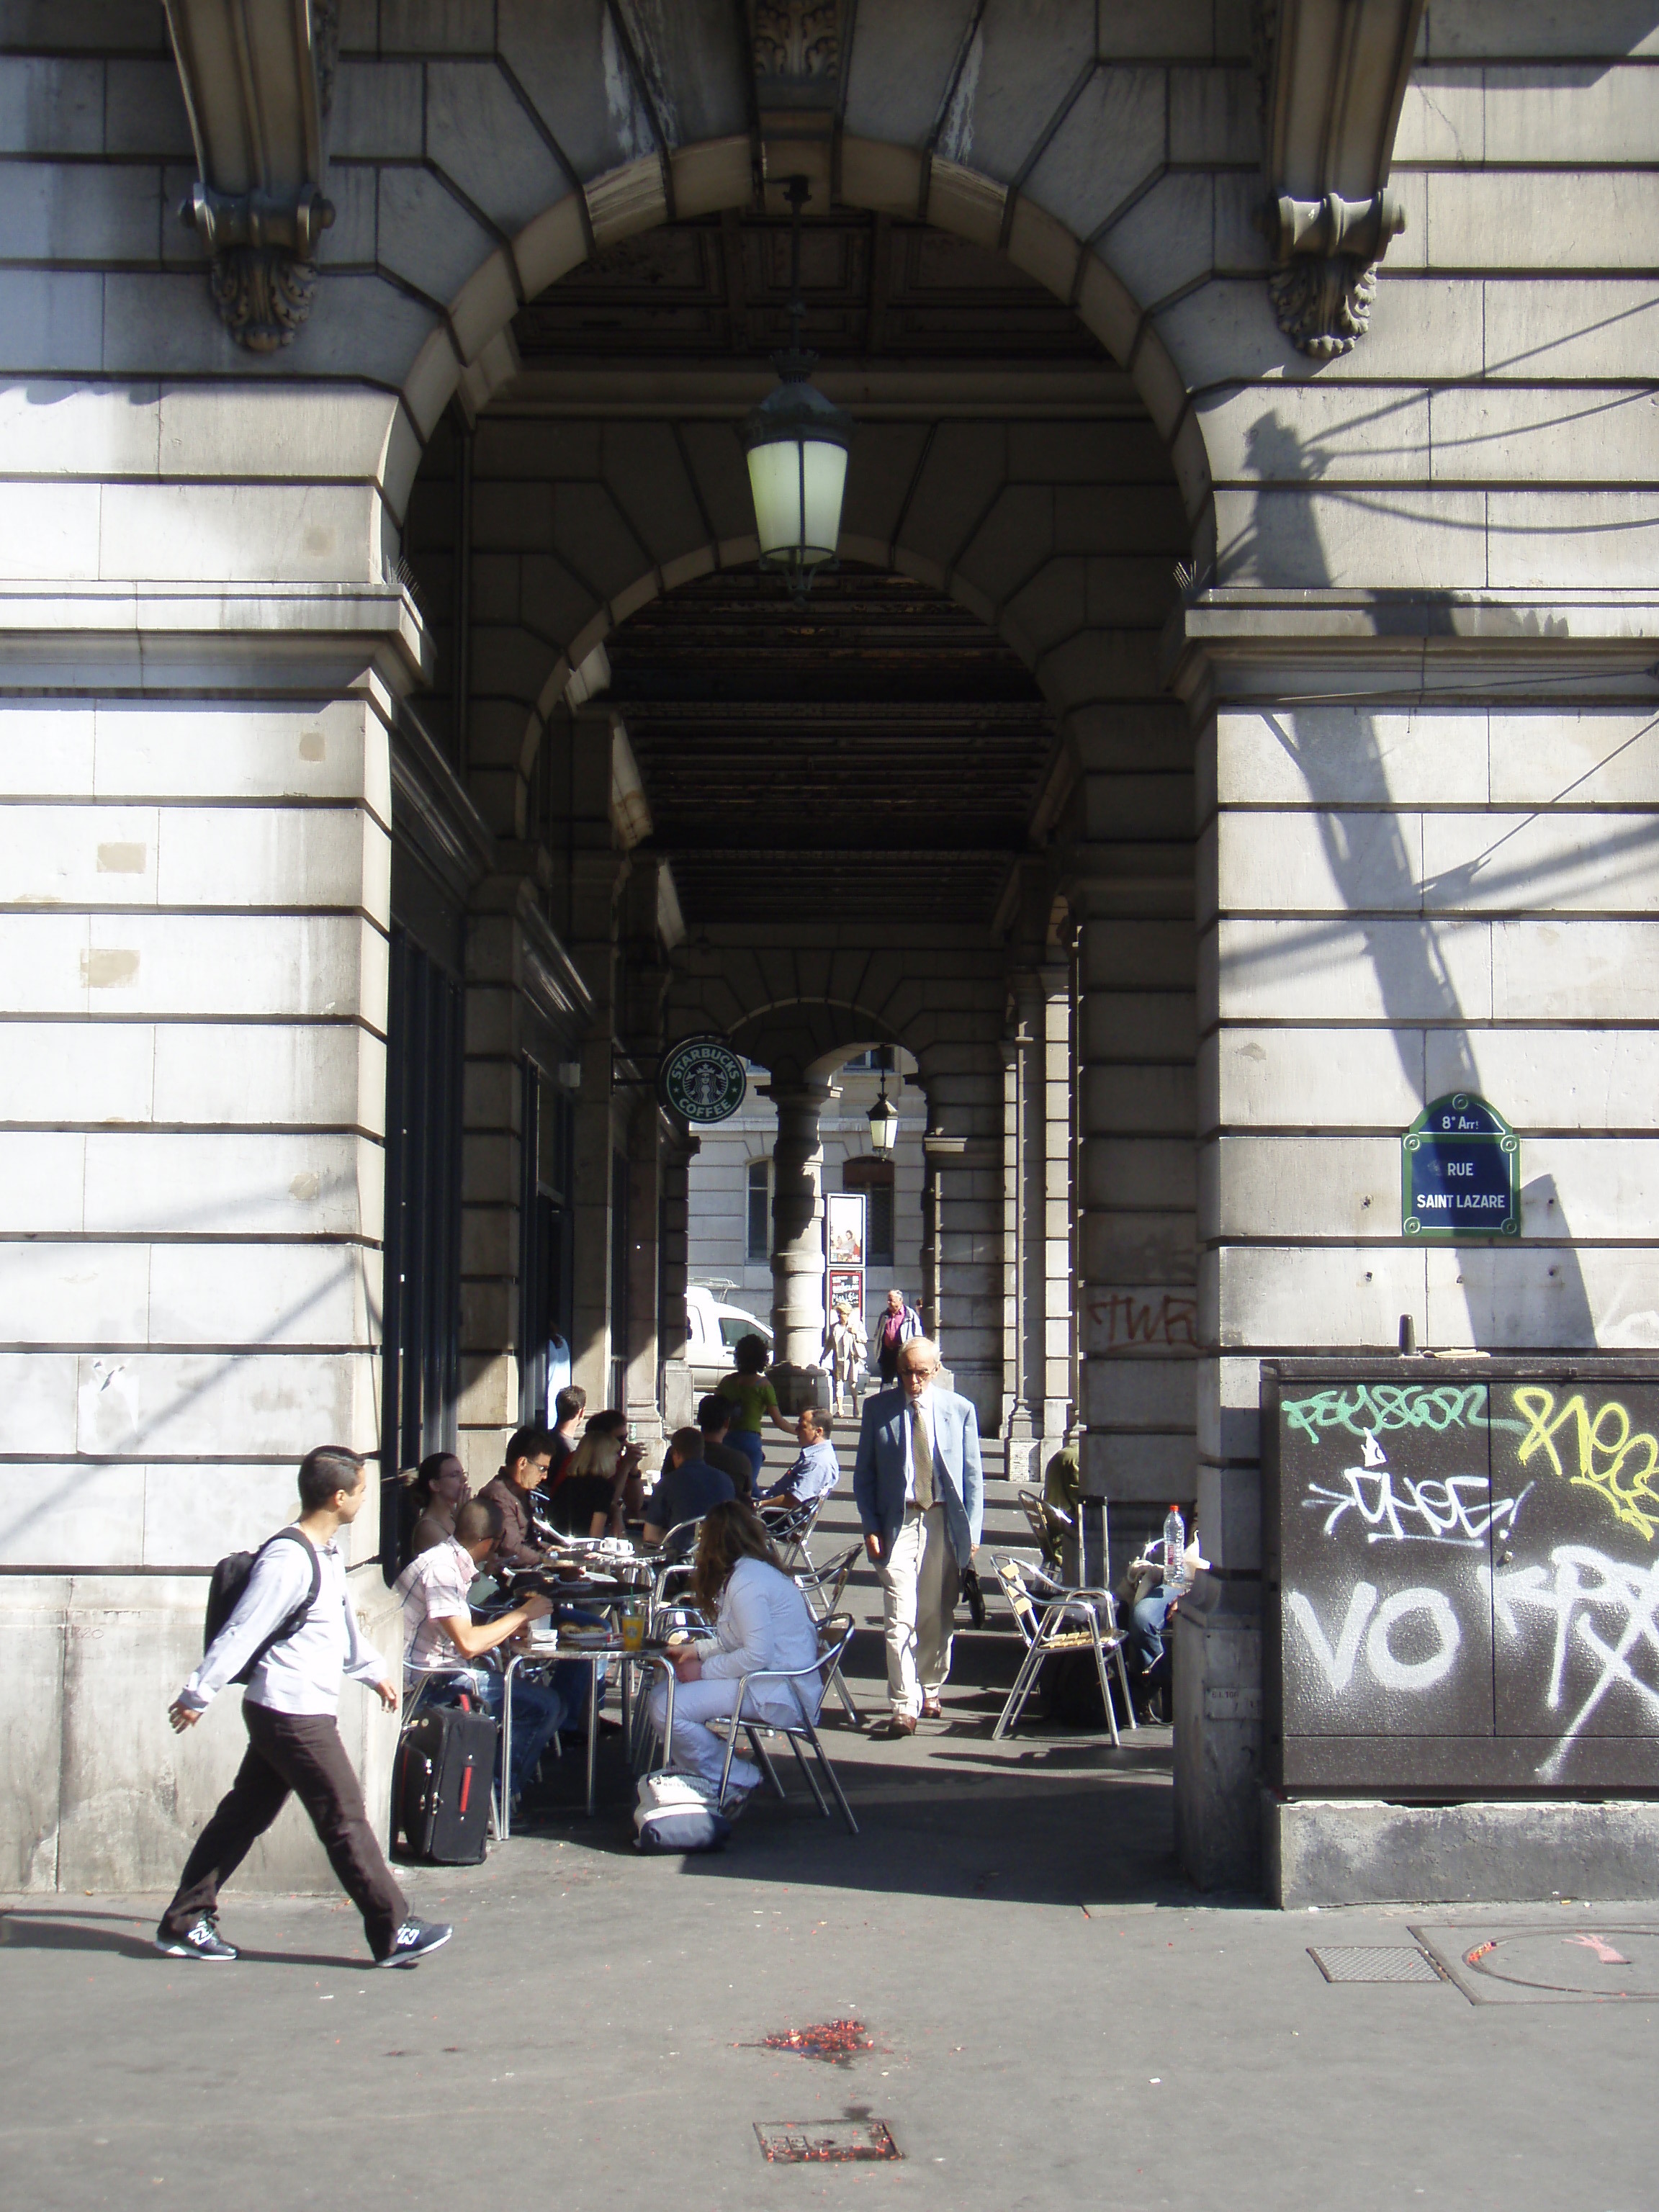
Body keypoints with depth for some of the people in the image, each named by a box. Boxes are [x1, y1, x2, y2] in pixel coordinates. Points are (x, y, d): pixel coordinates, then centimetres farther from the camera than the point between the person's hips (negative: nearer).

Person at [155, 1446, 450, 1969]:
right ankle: (394, 1933, 3)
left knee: (244, 1815, 13)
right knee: (345, 1819, -3)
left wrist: (373, 1671, 35)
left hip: (282, 1714, 10)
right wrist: (198, 1695, -19)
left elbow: (343, 1621, 28)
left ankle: (184, 1923, 19)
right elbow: (242, 1631, -20)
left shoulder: (327, 1553, 12)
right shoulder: (288, 1559, -21)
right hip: (294, 1715, -10)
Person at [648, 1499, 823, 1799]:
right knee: (662, 1693, 10)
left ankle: (735, 1782, -4)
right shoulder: (753, 1570, 17)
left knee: (668, 1709, -20)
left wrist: (704, 1670, -14)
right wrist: (697, 1649, 15)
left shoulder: (747, 1583, -17)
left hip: (780, 1693, -11)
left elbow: (757, 1655, -24)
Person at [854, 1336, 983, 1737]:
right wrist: (871, 1527, -3)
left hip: (944, 1522, 1)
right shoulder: (878, 1408, 3)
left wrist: (972, 1531, 0)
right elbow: (864, 1474, 6)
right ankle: (904, 1708, -9)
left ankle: (930, 1692, 28)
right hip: (898, 1521, -1)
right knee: (901, 1619, -10)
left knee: (937, 1616, 10)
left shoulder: (960, 1410, 3)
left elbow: (973, 1475, 6)